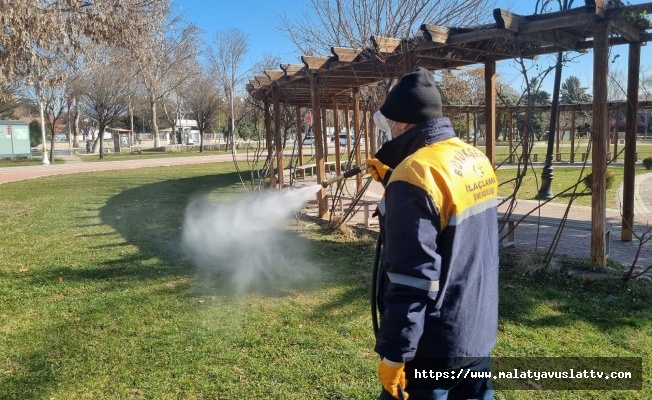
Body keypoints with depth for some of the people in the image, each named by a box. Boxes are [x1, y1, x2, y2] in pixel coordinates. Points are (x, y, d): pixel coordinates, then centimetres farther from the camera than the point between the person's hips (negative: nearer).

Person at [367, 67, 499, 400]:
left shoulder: (416, 173, -23)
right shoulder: (475, 158, 4)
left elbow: (411, 279, -25)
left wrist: (393, 354, -17)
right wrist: (393, 179, 19)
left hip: (434, 344, -8)